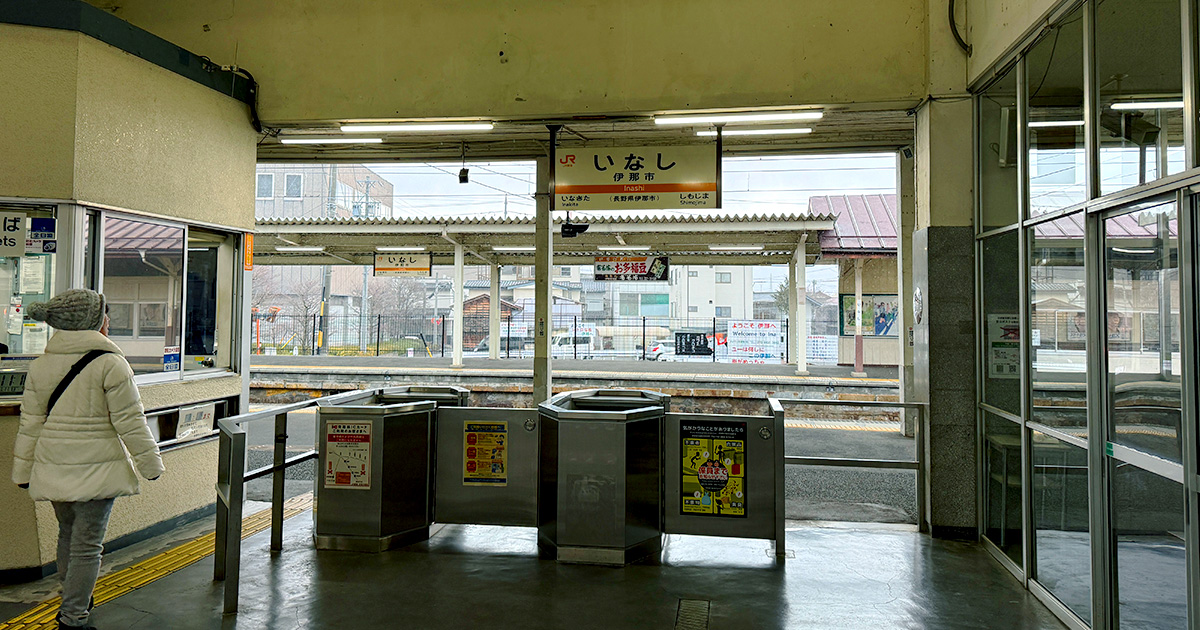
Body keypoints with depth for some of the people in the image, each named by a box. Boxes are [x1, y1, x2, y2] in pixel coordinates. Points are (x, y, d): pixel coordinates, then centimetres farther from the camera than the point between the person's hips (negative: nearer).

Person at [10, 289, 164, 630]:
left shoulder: (39, 365, 4)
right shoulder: (111, 363, -14)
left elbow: (31, 424, 8)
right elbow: (129, 422, -12)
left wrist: (23, 471, 16)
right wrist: (151, 463, -2)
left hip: (54, 469, 6)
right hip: (96, 469, -6)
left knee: (68, 533, 22)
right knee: (87, 544, 1)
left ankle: (73, 601, 38)